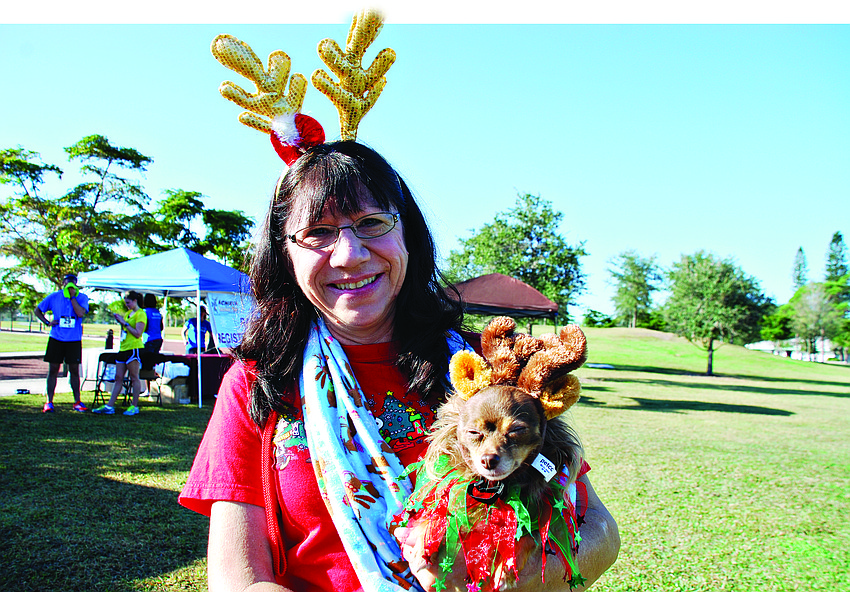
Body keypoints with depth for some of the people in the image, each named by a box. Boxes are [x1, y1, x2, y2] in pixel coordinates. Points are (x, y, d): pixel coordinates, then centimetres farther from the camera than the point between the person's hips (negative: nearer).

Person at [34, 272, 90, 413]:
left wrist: (72, 296, -16)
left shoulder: (82, 298, -1)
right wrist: (47, 322, -1)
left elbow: (81, 313, -18)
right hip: (56, 339, 1)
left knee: (74, 370, 4)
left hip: (74, 340, -1)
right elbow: (37, 310, 14)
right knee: (53, 369, 3)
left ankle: (77, 402, 11)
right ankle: (49, 402, 10)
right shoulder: (54, 297, 3)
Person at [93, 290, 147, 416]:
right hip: (123, 348, 9)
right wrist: (120, 321, 8)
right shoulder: (129, 313, 19)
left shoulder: (140, 314, -7)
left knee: (134, 378, -3)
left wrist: (124, 323, -12)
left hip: (133, 348, -9)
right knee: (118, 378, 7)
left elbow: (137, 333, -16)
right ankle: (109, 406, 8)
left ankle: (134, 406, 2)